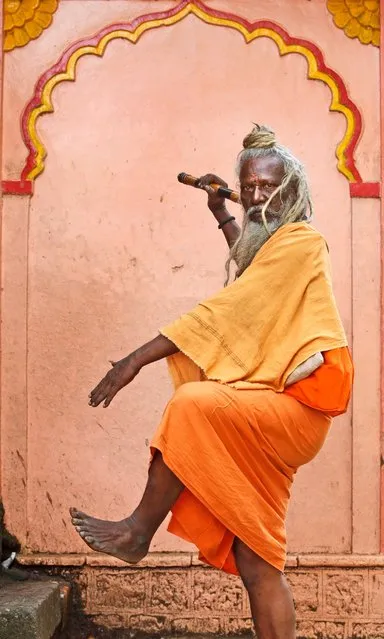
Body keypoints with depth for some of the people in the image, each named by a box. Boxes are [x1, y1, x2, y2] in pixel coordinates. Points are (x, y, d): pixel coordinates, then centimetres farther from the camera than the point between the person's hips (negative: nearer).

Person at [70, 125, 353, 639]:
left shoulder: (300, 241, -8)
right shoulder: (268, 241, 19)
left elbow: (226, 311, -18)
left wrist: (138, 358, -19)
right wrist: (220, 212, 38)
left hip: (298, 402, -9)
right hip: (266, 409, 9)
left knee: (193, 405, -32)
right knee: (255, 561, 4)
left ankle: (138, 532, -15)